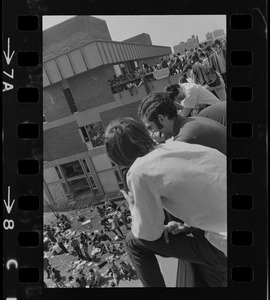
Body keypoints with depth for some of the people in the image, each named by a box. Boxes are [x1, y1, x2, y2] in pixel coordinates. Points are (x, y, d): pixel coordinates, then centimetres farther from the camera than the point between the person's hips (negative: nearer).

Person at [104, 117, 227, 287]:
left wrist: (133, 207, 12)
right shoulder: (177, 144, 5)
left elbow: (150, 233, -5)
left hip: (225, 247, -7)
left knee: (134, 242, 6)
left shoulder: (138, 172, -14)